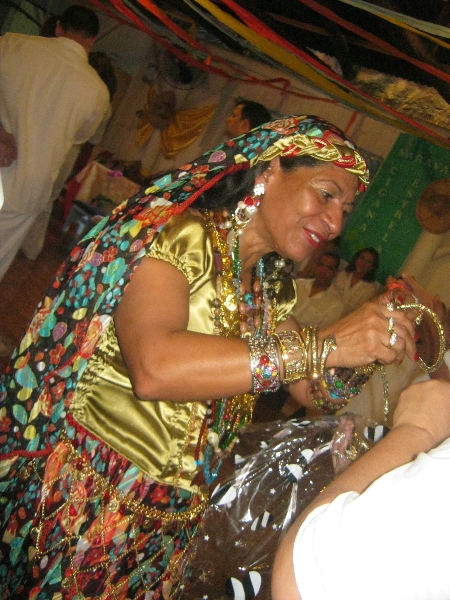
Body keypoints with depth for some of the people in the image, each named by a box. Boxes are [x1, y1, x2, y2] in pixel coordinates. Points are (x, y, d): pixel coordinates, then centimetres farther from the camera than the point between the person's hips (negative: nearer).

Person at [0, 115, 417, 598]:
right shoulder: (181, 236, -17)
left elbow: (315, 391, 11)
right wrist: (325, 345, -31)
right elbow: (153, 367, -33)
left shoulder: (266, 292, 7)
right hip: (85, 486, -6)